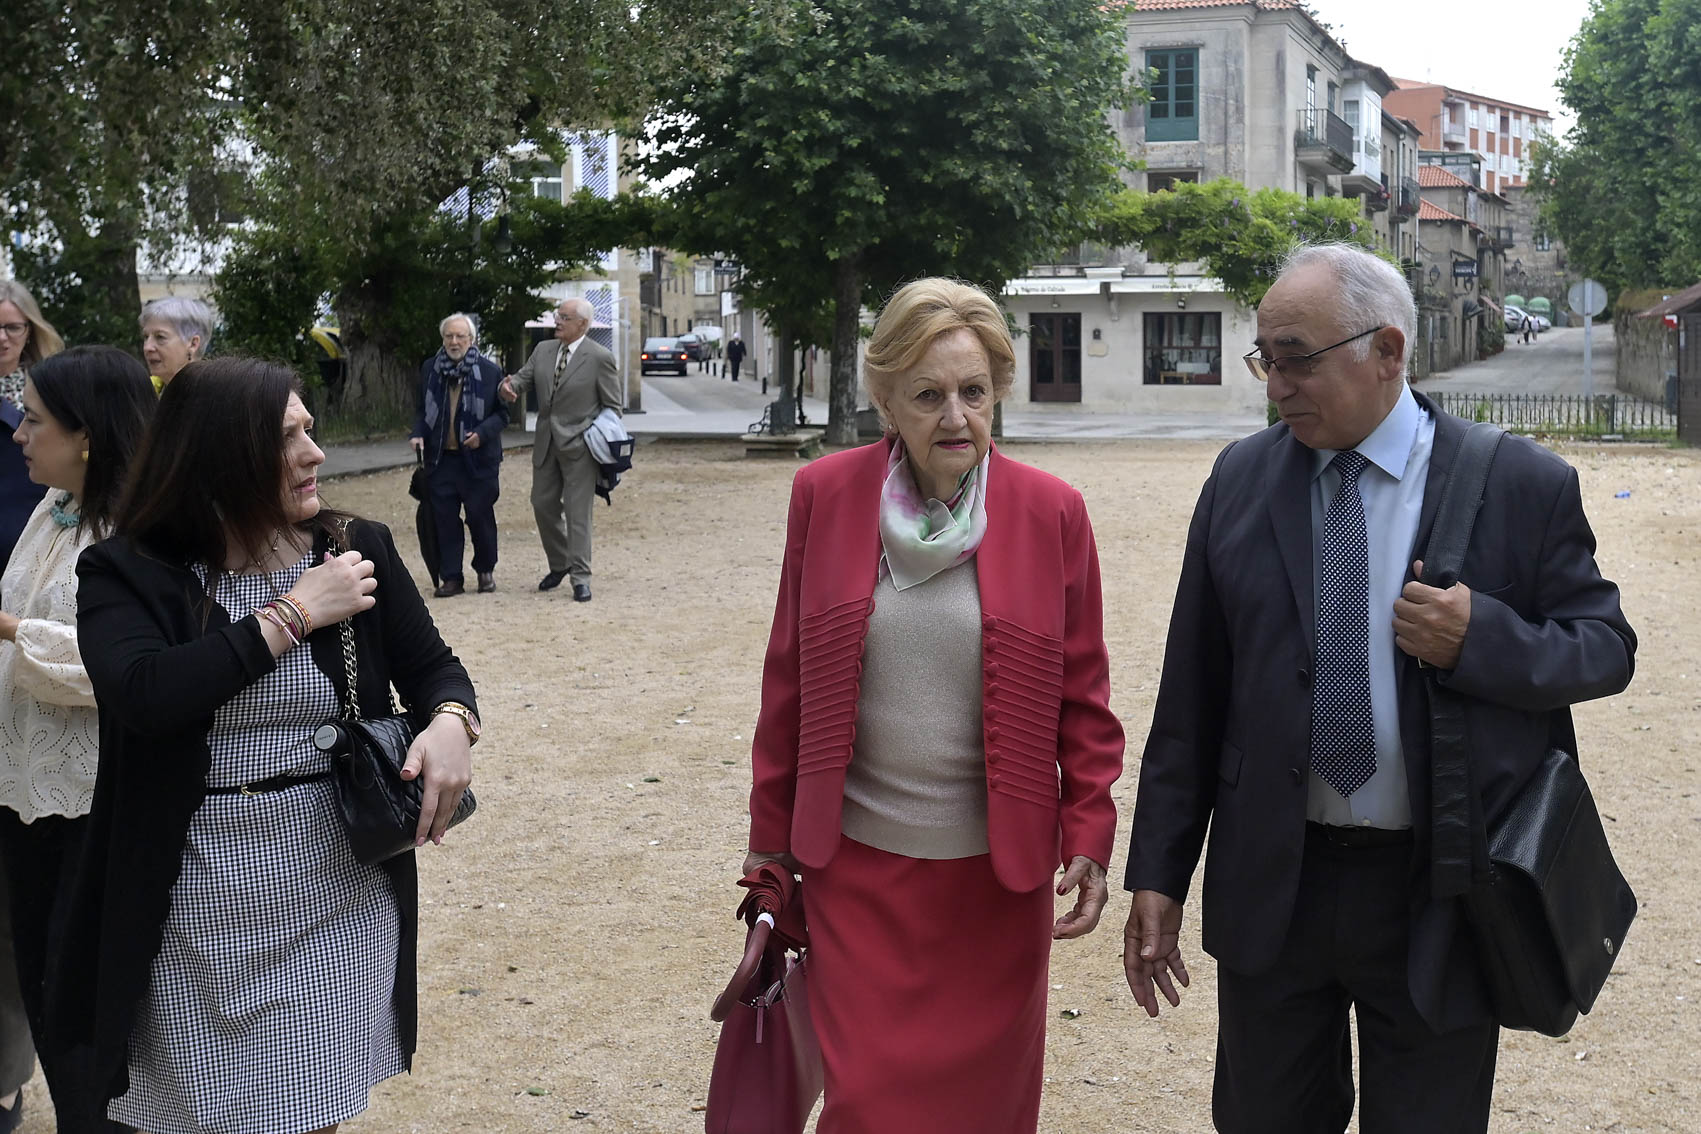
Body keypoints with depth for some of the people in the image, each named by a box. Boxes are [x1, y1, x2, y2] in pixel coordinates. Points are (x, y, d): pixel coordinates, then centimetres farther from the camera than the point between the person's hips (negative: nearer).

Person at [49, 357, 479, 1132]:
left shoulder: (358, 549, 0)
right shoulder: (126, 574, -8)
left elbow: (431, 666, 6)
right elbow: (145, 693, -25)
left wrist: (450, 724, -18)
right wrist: (294, 612, -19)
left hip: (339, 893, 2)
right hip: (198, 905, -2)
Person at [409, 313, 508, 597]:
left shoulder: (490, 371, -2)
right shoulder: (430, 369, 8)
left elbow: (502, 413, 0)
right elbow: (423, 409, 17)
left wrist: (482, 433, -17)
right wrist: (418, 433, -1)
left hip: (478, 458, -3)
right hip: (441, 457, 3)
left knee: (480, 516, 3)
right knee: (445, 519, 2)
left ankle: (485, 570, 23)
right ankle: (451, 577, 8)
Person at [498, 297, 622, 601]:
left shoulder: (600, 358, -8)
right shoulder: (543, 350, 8)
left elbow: (613, 406, -4)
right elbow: (523, 379, 6)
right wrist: (509, 387, -18)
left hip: (579, 446, -6)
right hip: (546, 444, 6)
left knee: (577, 511, -5)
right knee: (543, 505, 12)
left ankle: (580, 577, 1)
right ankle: (559, 565, 30)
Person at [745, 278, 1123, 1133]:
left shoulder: (1051, 513, -5)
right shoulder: (825, 495, -4)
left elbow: (1082, 696, 1)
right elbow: (788, 679, 3)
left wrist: (1089, 839, -6)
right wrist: (771, 837, 7)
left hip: (997, 869, 0)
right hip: (856, 865, 0)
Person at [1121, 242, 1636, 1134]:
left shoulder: (1523, 484, -7)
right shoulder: (1241, 480, 1)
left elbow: (1607, 648, 1)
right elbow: (1191, 690, 3)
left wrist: (1483, 637, -21)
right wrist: (1159, 872, 2)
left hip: (1441, 895, -2)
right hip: (1271, 886, 3)